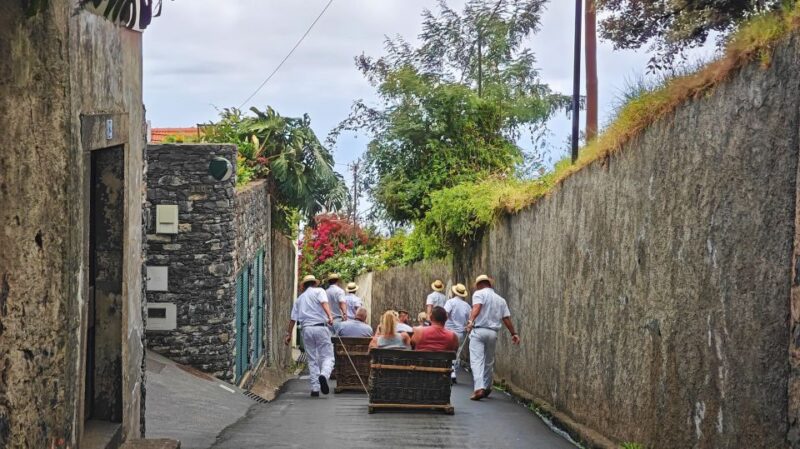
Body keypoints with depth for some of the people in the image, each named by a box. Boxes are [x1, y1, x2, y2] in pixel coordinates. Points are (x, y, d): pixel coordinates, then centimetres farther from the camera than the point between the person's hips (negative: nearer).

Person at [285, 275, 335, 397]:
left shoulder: (299, 299, 22)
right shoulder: (319, 291, 9)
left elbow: (293, 318, 19)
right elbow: (324, 303, -13)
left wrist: (288, 334, 25)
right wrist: (329, 316, -27)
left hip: (306, 329, 4)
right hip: (321, 327, -4)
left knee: (312, 359, 10)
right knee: (327, 356, -3)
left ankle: (315, 388, 4)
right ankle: (324, 375, -32)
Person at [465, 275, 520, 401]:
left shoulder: (479, 293, 2)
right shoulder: (500, 299, 18)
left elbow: (476, 307, -18)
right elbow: (507, 318, 14)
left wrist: (471, 321, -32)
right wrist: (514, 333, 22)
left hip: (478, 330, -5)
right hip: (493, 333, 5)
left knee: (477, 360, -11)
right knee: (489, 361, 19)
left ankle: (479, 388, -27)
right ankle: (487, 388, 29)